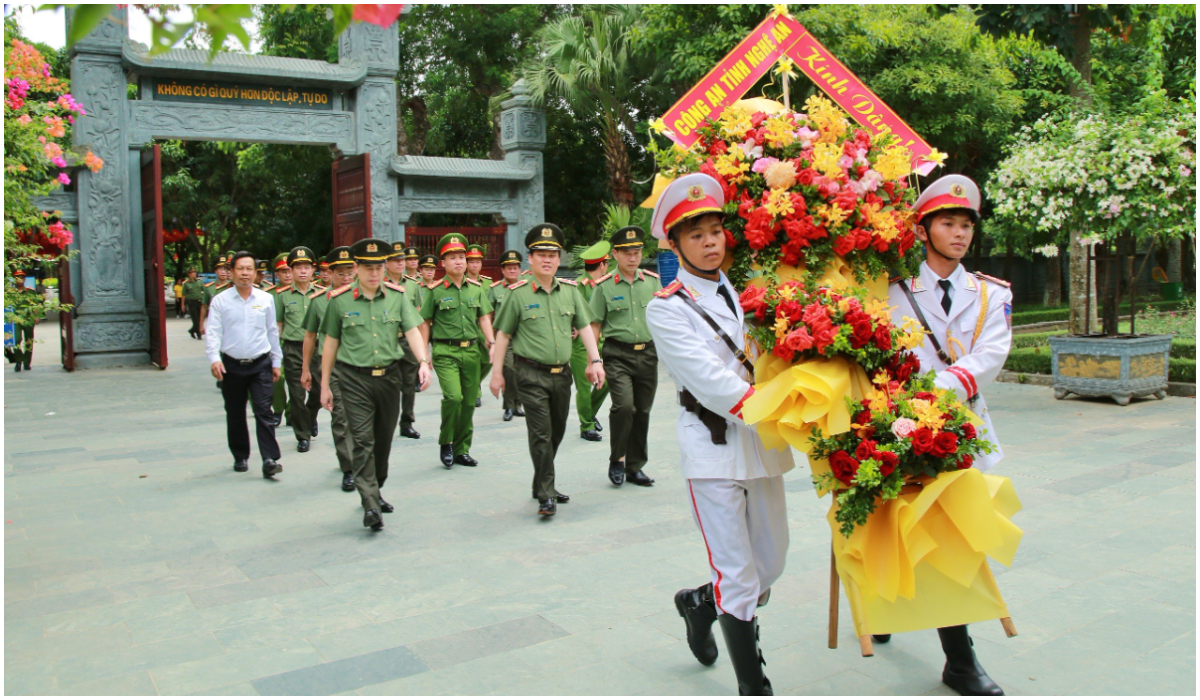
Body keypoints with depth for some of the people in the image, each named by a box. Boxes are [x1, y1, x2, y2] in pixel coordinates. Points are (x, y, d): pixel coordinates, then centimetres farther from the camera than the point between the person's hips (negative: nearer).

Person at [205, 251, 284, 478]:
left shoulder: (266, 299, 6)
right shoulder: (220, 301, 1)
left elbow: (273, 332, 13)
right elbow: (213, 333, -4)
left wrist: (276, 362, 13)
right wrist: (214, 359, -19)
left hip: (260, 365, 0)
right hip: (231, 365, 0)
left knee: (264, 412, -8)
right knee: (235, 415, 11)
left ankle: (270, 460, -11)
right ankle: (240, 457, 25)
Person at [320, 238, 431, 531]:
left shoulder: (398, 295, 3)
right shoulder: (340, 300, 0)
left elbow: (412, 330, -4)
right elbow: (330, 344, 5)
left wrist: (423, 361, -22)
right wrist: (325, 385, 6)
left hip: (389, 375, 3)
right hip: (354, 378, -2)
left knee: (384, 439, 13)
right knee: (362, 440, -9)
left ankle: (376, 489, 32)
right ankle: (370, 504, -10)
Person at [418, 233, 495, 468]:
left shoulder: (476, 288, 10)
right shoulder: (436, 290, 0)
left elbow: (484, 318, 11)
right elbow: (425, 323, 3)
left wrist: (491, 343, -3)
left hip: (471, 350, 4)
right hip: (445, 351, -4)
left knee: (469, 401, 7)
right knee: (453, 397, -20)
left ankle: (462, 450, 21)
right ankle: (446, 443, 3)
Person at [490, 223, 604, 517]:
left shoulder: (570, 291, 5)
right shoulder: (518, 293, -5)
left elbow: (585, 327, 9)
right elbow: (503, 335, 1)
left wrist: (595, 361, 0)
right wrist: (497, 372, 1)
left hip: (562, 373, 5)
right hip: (532, 374, -5)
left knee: (557, 432, 15)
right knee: (541, 434, -7)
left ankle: (542, 485, 31)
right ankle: (546, 495, 0)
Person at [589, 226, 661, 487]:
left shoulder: (653, 281, 7)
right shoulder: (604, 286, -1)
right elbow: (595, 326, 2)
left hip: (648, 354, 4)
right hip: (618, 355, -3)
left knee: (643, 411, 8)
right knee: (624, 406, -19)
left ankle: (635, 467, 21)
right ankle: (616, 461, 3)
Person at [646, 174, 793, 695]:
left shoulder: (743, 291, 12)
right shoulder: (667, 308, -5)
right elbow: (710, 383, -16)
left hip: (761, 442, 6)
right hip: (713, 446, -6)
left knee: (771, 562, 15)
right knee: (738, 575, -3)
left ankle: (699, 603, 42)